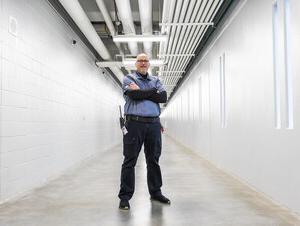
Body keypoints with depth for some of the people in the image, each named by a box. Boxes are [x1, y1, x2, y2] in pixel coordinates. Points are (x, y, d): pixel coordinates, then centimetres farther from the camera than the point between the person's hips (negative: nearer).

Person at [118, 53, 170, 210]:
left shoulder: (155, 80, 17)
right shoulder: (128, 78, 7)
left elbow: (164, 97, -1)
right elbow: (134, 95, -14)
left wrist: (142, 92, -6)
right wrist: (153, 92, -3)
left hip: (154, 124, 4)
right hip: (134, 123, -3)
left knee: (154, 160, 12)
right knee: (130, 161, 0)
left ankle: (155, 192, 25)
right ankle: (125, 197, 8)